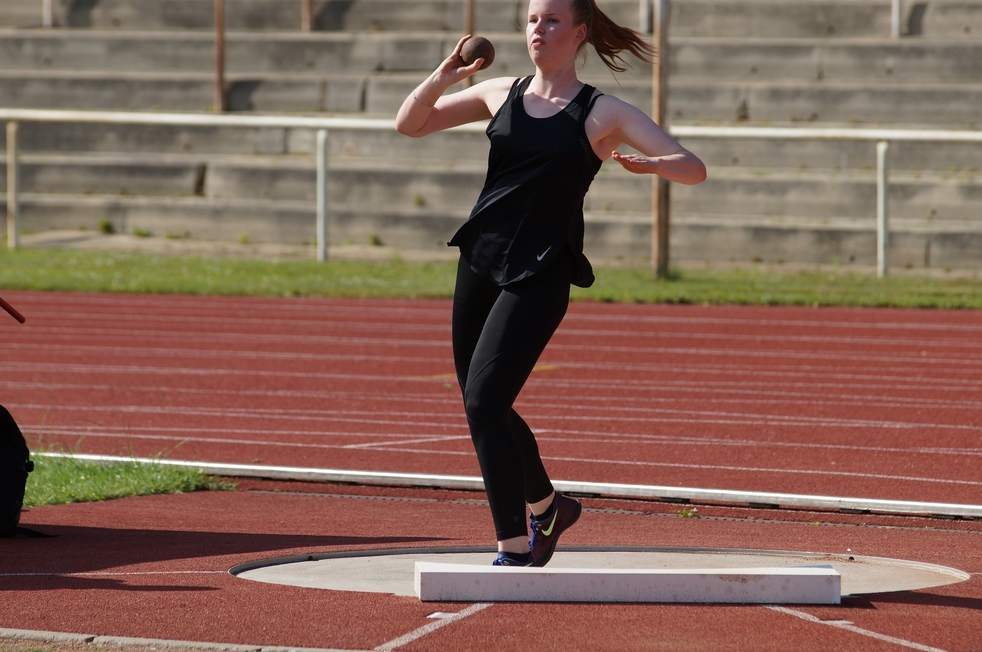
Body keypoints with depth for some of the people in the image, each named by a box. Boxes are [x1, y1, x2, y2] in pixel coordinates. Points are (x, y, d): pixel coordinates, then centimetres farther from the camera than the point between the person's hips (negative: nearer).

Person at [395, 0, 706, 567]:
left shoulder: (604, 114, -1)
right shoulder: (500, 95, 11)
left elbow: (694, 169, -5)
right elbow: (409, 124, 15)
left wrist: (648, 165, -27)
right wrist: (442, 77, -4)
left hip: (540, 275, -5)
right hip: (481, 261, 5)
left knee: (484, 404, -17)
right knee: (486, 411, 14)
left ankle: (514, 552, -12)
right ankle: (546, 507, 40)